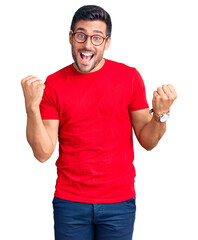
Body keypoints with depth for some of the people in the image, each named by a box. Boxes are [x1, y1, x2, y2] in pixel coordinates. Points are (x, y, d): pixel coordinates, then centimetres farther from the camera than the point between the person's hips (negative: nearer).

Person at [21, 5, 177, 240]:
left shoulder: (129, 77, -2)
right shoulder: (53, 84, -2)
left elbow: (147, 141, 0)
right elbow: (43, 153, -7)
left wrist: (161, 113, -17)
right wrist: (32, 107, -18)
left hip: (119, 203, 0)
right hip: (69, 202, 0)